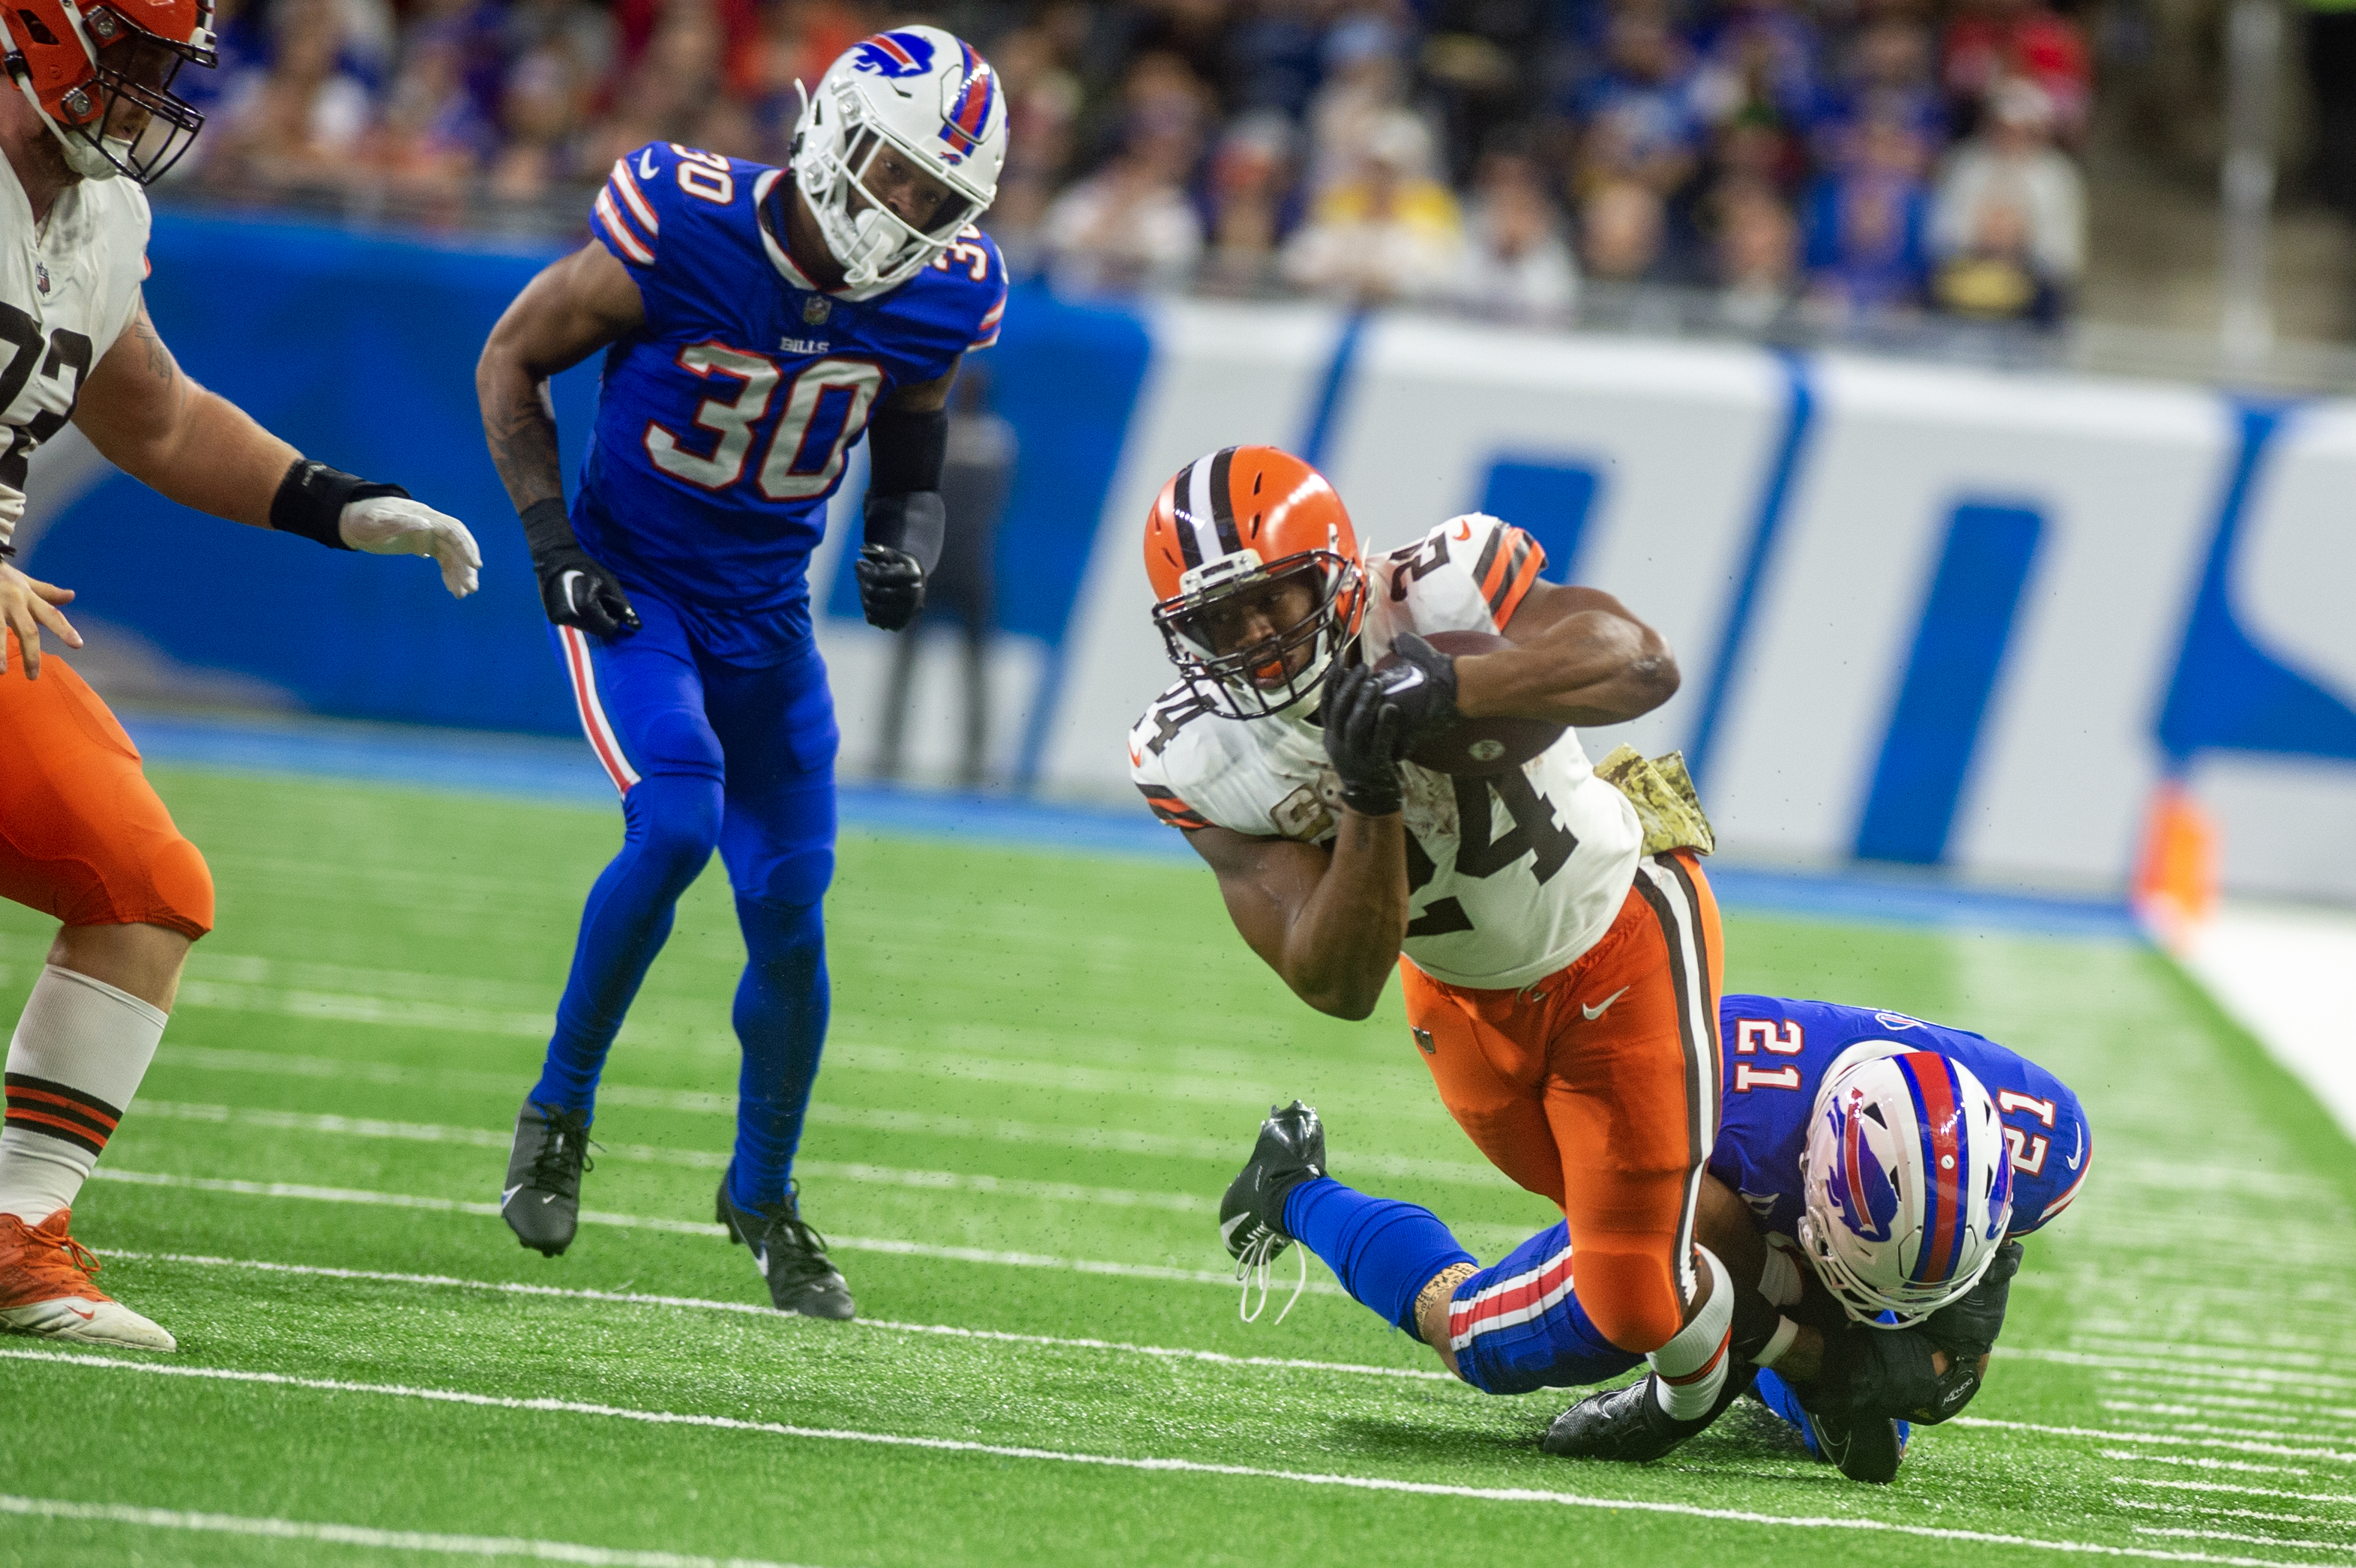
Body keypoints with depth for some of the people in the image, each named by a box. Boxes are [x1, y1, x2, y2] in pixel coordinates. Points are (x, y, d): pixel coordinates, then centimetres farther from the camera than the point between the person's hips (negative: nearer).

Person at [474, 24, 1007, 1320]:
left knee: (791, 916, 2)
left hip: (766, 611, 4)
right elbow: (513, 361, -8)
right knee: (676, 821, -27)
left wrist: (906, 544, -10)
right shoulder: (680, 233, -23)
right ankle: (559, 1106, -5)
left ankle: (762, 1191, 26)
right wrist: (551, 541, -14)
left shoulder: (939, 300, -9)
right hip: (628, 583, -4)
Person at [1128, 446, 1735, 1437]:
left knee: (1637, 1304, -3)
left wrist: (1451, 689, -57)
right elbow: (1339, 987, -26)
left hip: (1619, 938, -4)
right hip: (1462, 997, 4)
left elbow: (1644, 665, -45)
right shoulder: (1201, 763, -22)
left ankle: (1699, 1367, 31)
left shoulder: (1438, 594, -31)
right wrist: (1371, 804, -41)